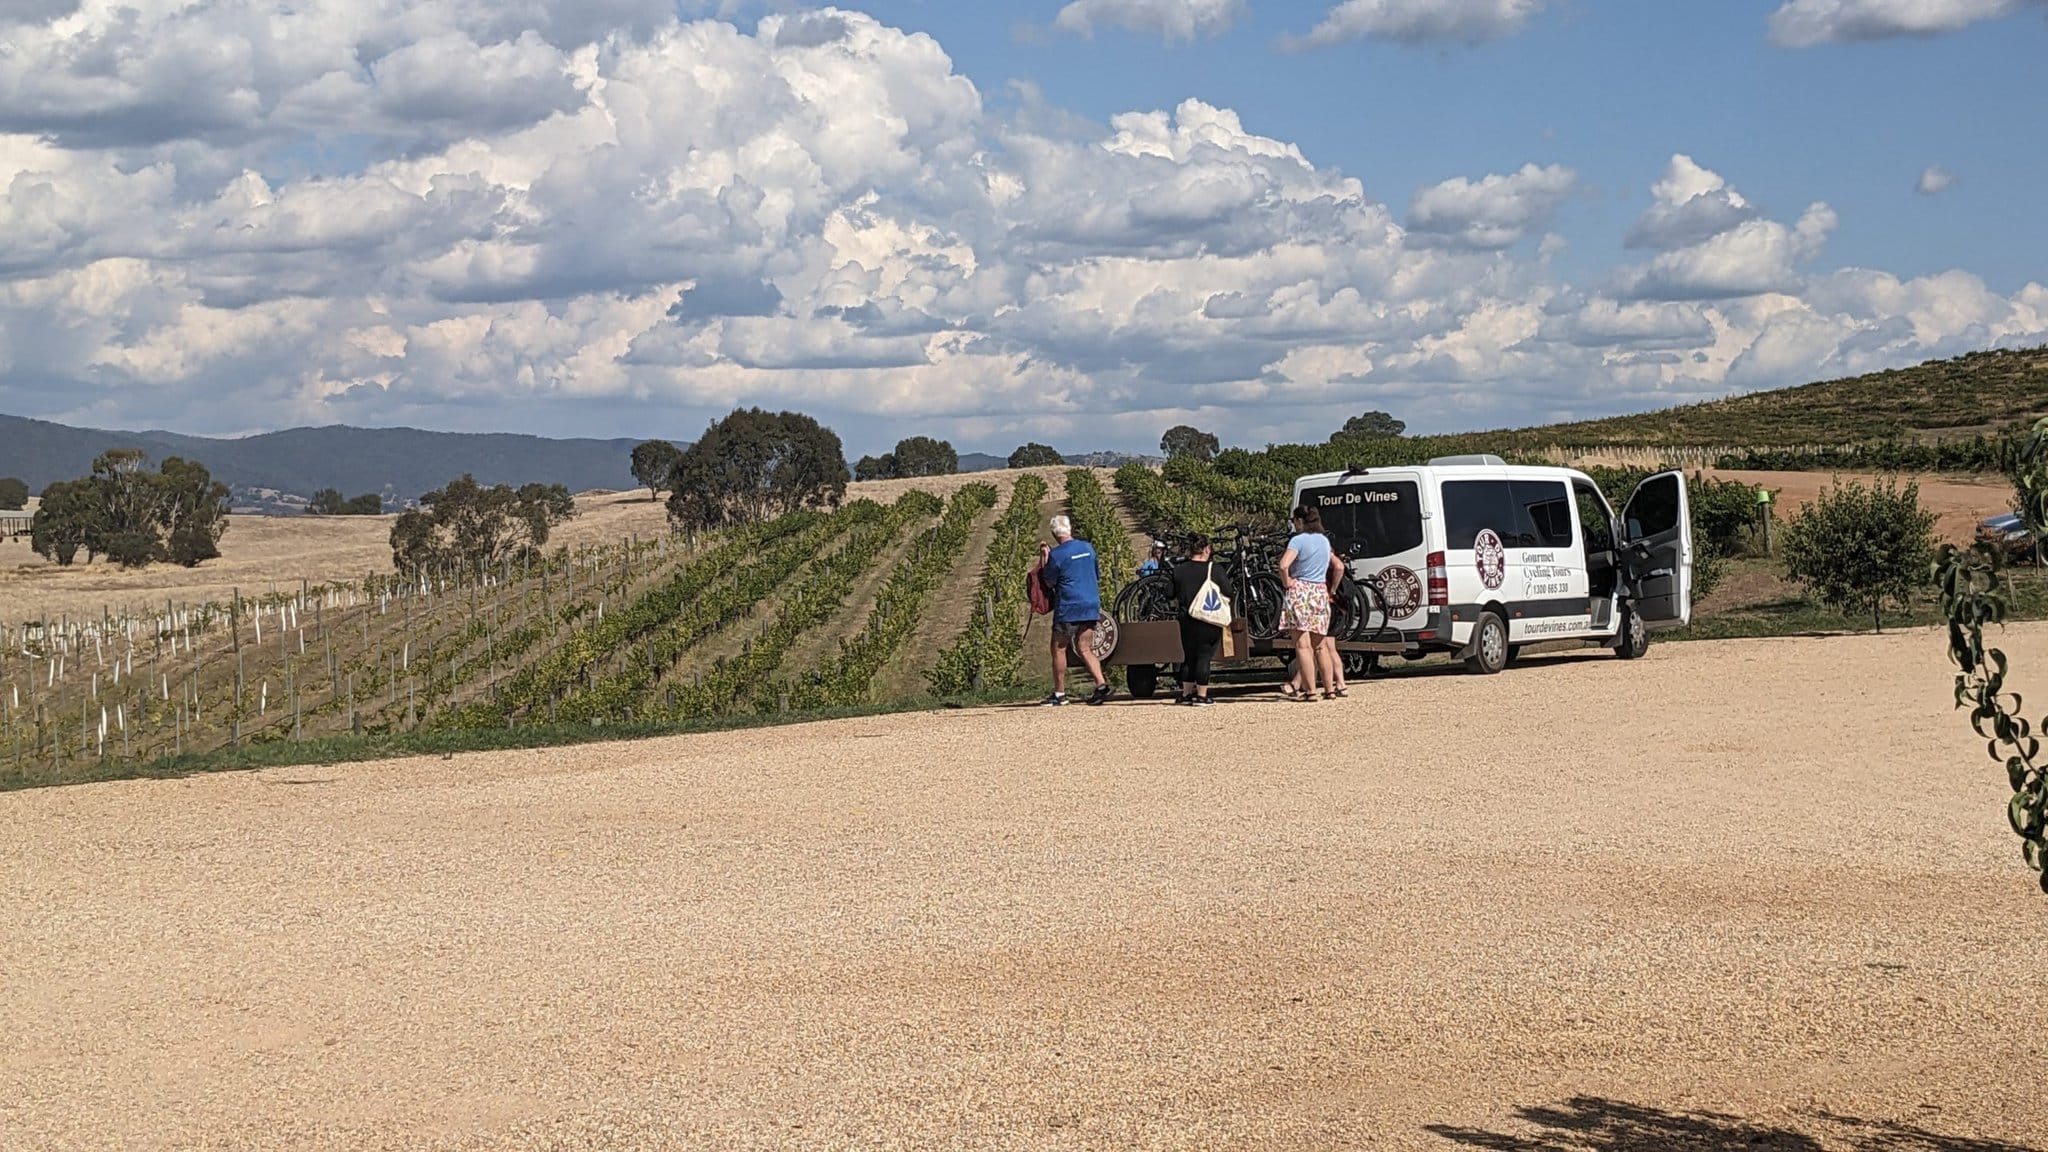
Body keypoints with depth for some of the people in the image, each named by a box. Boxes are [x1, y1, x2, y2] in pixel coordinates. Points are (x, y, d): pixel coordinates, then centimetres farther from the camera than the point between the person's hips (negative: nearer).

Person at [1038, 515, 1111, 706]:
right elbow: (1097, 575, 19)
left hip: (1068, 606, -6)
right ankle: (1101, 683, -8)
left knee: (1059, 648, 4)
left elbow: (1049, 583, -4)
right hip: (1091, 604, 6)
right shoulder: (1087, 547, 9)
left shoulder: (1056, 554, -11)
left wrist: (1044, 558, 2)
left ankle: (1059, 693, 5)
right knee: (1085, 648, 9)